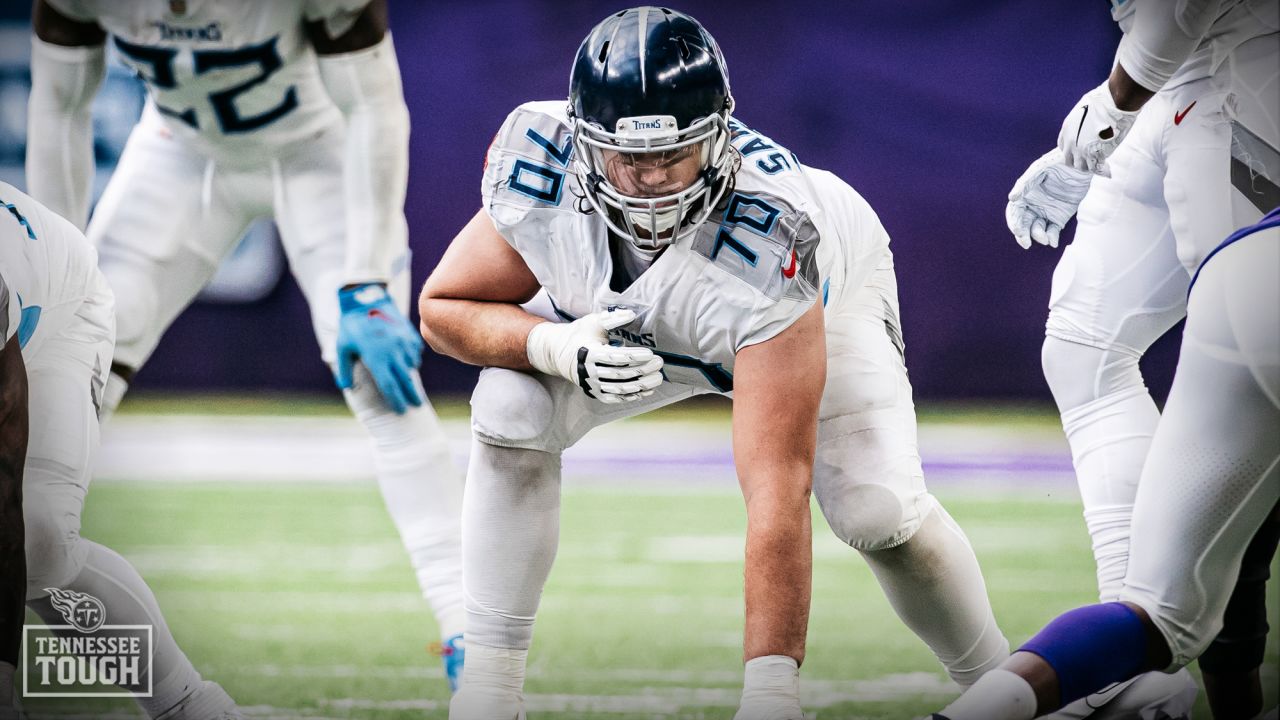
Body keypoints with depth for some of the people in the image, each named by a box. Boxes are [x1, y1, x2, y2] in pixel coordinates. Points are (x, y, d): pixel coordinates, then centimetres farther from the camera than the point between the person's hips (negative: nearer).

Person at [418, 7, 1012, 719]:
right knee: (511, 411, -22)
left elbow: (777, 486, -48)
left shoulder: (770, 239, -46)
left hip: (826, 295, -3)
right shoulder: (537, 176, -36)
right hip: (632, 317, 3)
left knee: (879, 511, -22)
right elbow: (445, 307, -17)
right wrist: (557, 348, -39)